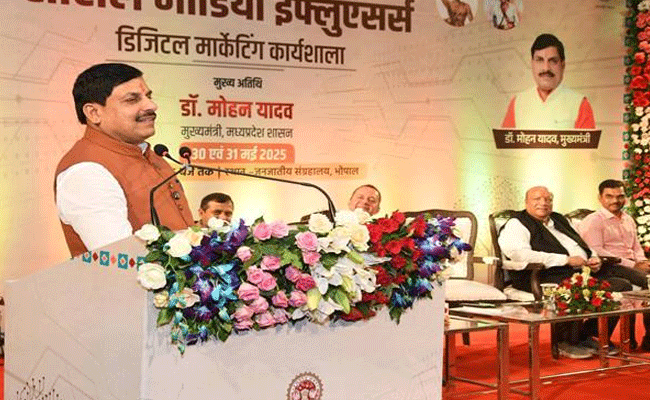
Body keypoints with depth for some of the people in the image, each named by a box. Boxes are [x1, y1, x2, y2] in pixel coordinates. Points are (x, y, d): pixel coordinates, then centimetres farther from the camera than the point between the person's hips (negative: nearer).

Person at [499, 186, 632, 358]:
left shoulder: (559, 219, 28)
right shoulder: (516, 224, 0)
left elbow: (583, 245, 36)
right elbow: (520, 254, -19)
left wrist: (594, 258, 9)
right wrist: (567, 260, -17)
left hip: (580, 273, 8)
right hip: (547, 277, -8)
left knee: (622, 286, -8)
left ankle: (587, 336, 1)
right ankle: (568, 341, -14)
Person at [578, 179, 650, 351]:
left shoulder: (628, 220, 24)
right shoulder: (593, 221, -1)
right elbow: (596, 252, -12)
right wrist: (633, 265, -15)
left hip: (631, 267, 7)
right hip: (608, 269, -7)